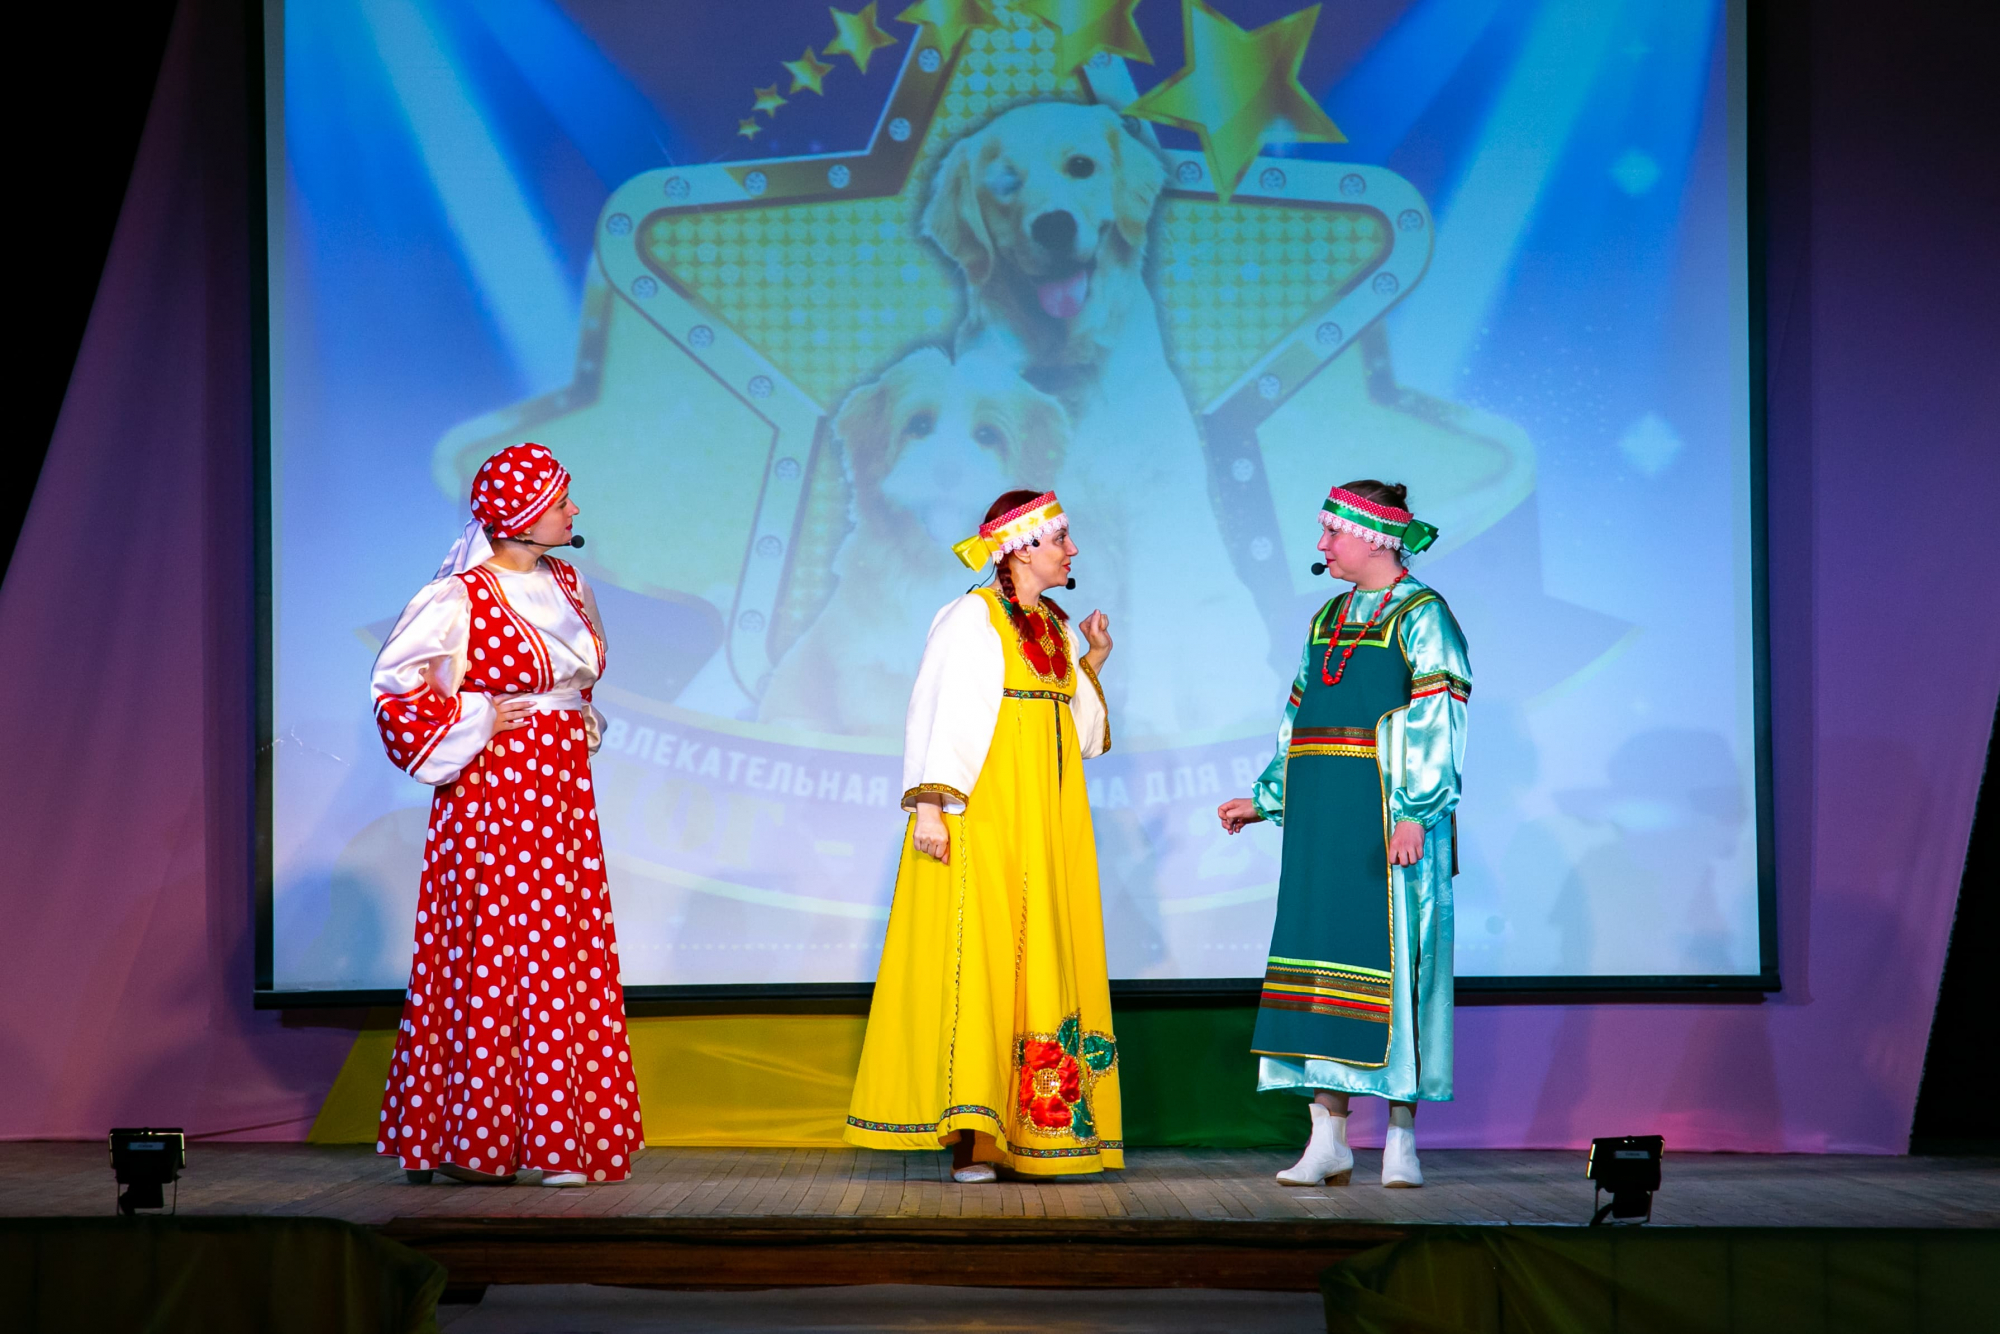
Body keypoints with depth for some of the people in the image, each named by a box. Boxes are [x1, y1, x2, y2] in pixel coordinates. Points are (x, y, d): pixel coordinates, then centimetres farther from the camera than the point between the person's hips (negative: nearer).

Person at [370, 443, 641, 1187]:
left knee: (576, 962, 4)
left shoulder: (567, 587, 12)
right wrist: (475, 725, -11)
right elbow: (396, 687, -11)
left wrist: (582, 726, 14)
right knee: (496, 955, -6)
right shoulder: (461, 598, -11)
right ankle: (481, 1143, -1)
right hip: (494, 797, -7)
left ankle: (564, 1138, 8)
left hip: (563, 792, 7)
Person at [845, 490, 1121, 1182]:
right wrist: (930, 805, -18)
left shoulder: (1057, 629, 16)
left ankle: (1035, 1135, 3)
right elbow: (936, 714, -10)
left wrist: (1094, 663, 10)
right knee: (973, 960, -12)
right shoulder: (971, 618, -4)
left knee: (1044, 963, 2)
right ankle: (967, 1139, -14)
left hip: (1051, 818, 7)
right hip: (982, 813, -7)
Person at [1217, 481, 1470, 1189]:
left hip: (1390, 816, -7)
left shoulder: (1421, 615, -4)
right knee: (1321, 953, 3)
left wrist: (1414, 812, -21)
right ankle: (1328, 1138, 6)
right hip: (1321, 819, 7)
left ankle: (1401, 1139, 0)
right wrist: (1266, 799, 22)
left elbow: (1437, 721, -13)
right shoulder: (1328, 619, 19)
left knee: (1394, 961, -5)